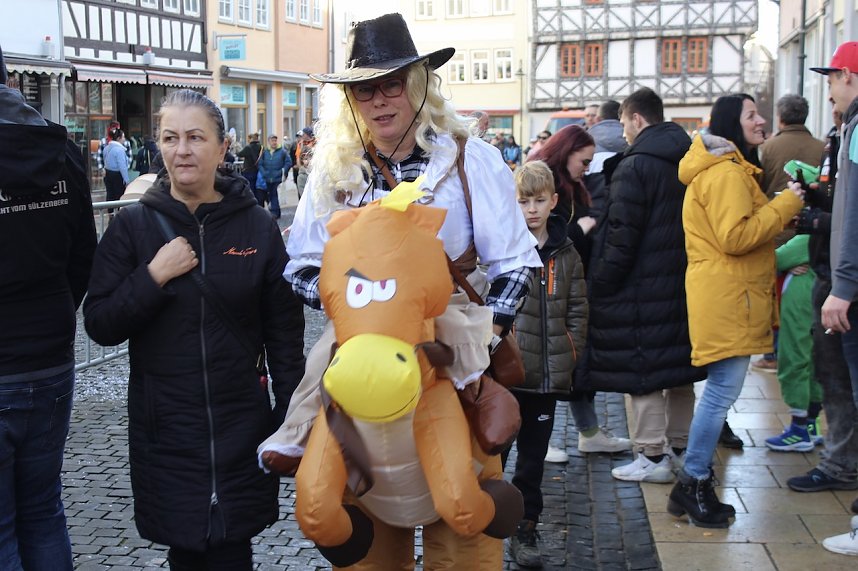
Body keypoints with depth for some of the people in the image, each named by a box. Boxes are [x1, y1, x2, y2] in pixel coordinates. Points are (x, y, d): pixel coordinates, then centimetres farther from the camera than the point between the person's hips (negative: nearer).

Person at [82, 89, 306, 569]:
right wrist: (153, 277, -16)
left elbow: (285, 332, 4)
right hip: (164, 428, 0)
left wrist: (292, 419, 3)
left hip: (241, 426, 0)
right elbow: (100, 326, -2)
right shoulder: (133, 226, 0)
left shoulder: (257, 226, 0)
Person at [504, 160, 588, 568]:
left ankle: (525, 531, 26)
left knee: (533, 458, 14)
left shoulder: (566, 254, 7)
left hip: (547, 376, 4)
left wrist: (569, 357, 3)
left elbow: (578, 310, 11)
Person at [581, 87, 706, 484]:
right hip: (683, 283, 8)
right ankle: (680, 448, 25)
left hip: (642, 287, -8)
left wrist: (600, 283, -11)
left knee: (641, 368, -1)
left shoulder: (634, 166, -15)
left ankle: (652, 456, 3)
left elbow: (622, 234, -18)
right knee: (678, 364, 15)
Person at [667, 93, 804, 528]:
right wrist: (785, 205, -14)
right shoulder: (726, 173, -15)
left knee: (721, 390, 14)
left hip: (727, 296, 11)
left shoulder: (730, 169, 21)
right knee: (723, 390, -8)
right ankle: (693, 484, 0)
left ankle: (696, 481, 21)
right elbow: (736, 237, -22)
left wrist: (780, 210, 8)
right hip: (726, 298, -11)